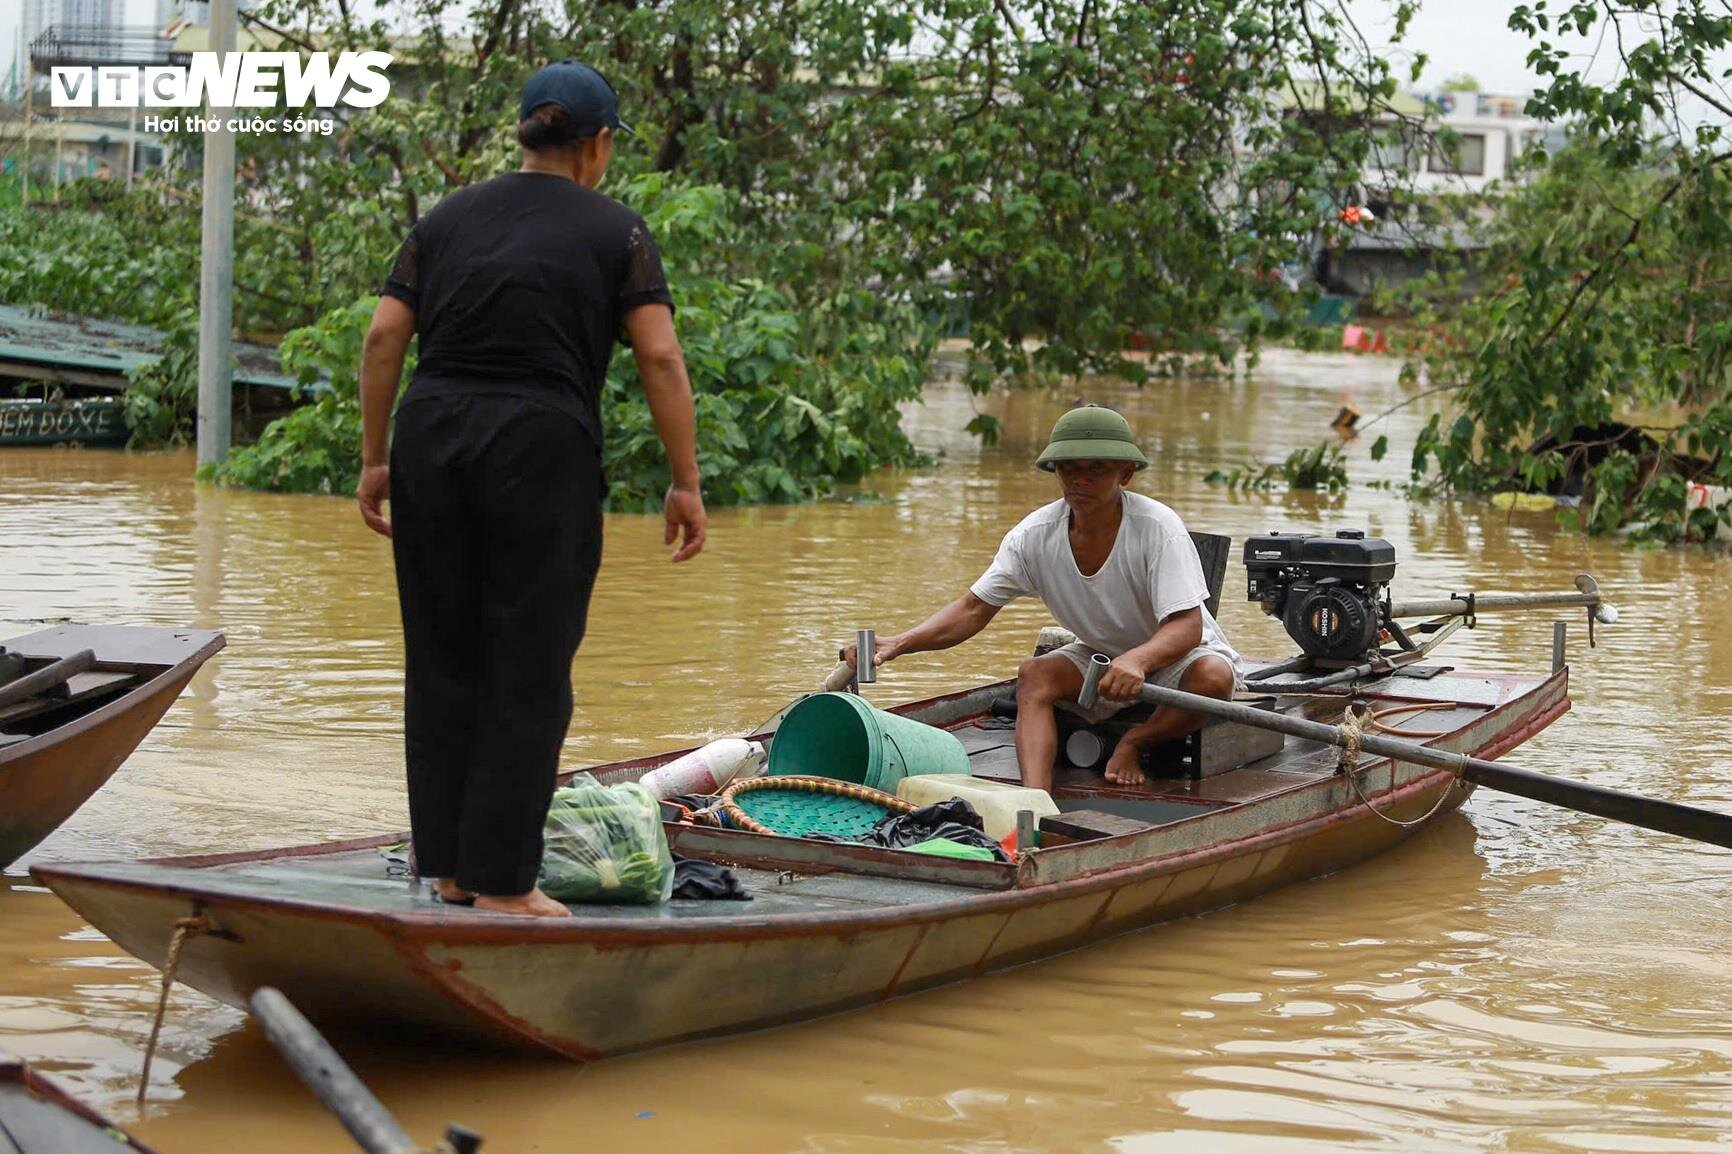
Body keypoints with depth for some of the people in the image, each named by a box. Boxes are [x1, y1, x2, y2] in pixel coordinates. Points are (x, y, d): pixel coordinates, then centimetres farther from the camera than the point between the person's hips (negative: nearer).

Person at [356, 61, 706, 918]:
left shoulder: (448, 219, 13)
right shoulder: (614, 231, 4)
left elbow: (383, 338, 5)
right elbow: (660, 359, -5)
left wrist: (374, 459, 10)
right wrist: (686, 485, -2)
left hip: (431, 439, 4)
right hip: (541, 455, -4)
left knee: (441, 662, 11)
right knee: (527, 675, 1)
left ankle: (450, 867, 17)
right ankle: (502, 882, 3)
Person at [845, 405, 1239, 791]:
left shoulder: (1158, 527, -27)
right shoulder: (1036, 535, -14)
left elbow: (1187, 627, -33)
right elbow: (974, 608, -10)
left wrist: (1138, 659, -55)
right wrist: (900, 643, -28)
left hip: (1176, 657, -4)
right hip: (1101, 658, 4)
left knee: (1213, 677, -35)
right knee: (1035, 673, -23)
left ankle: (1134, 743, -8)